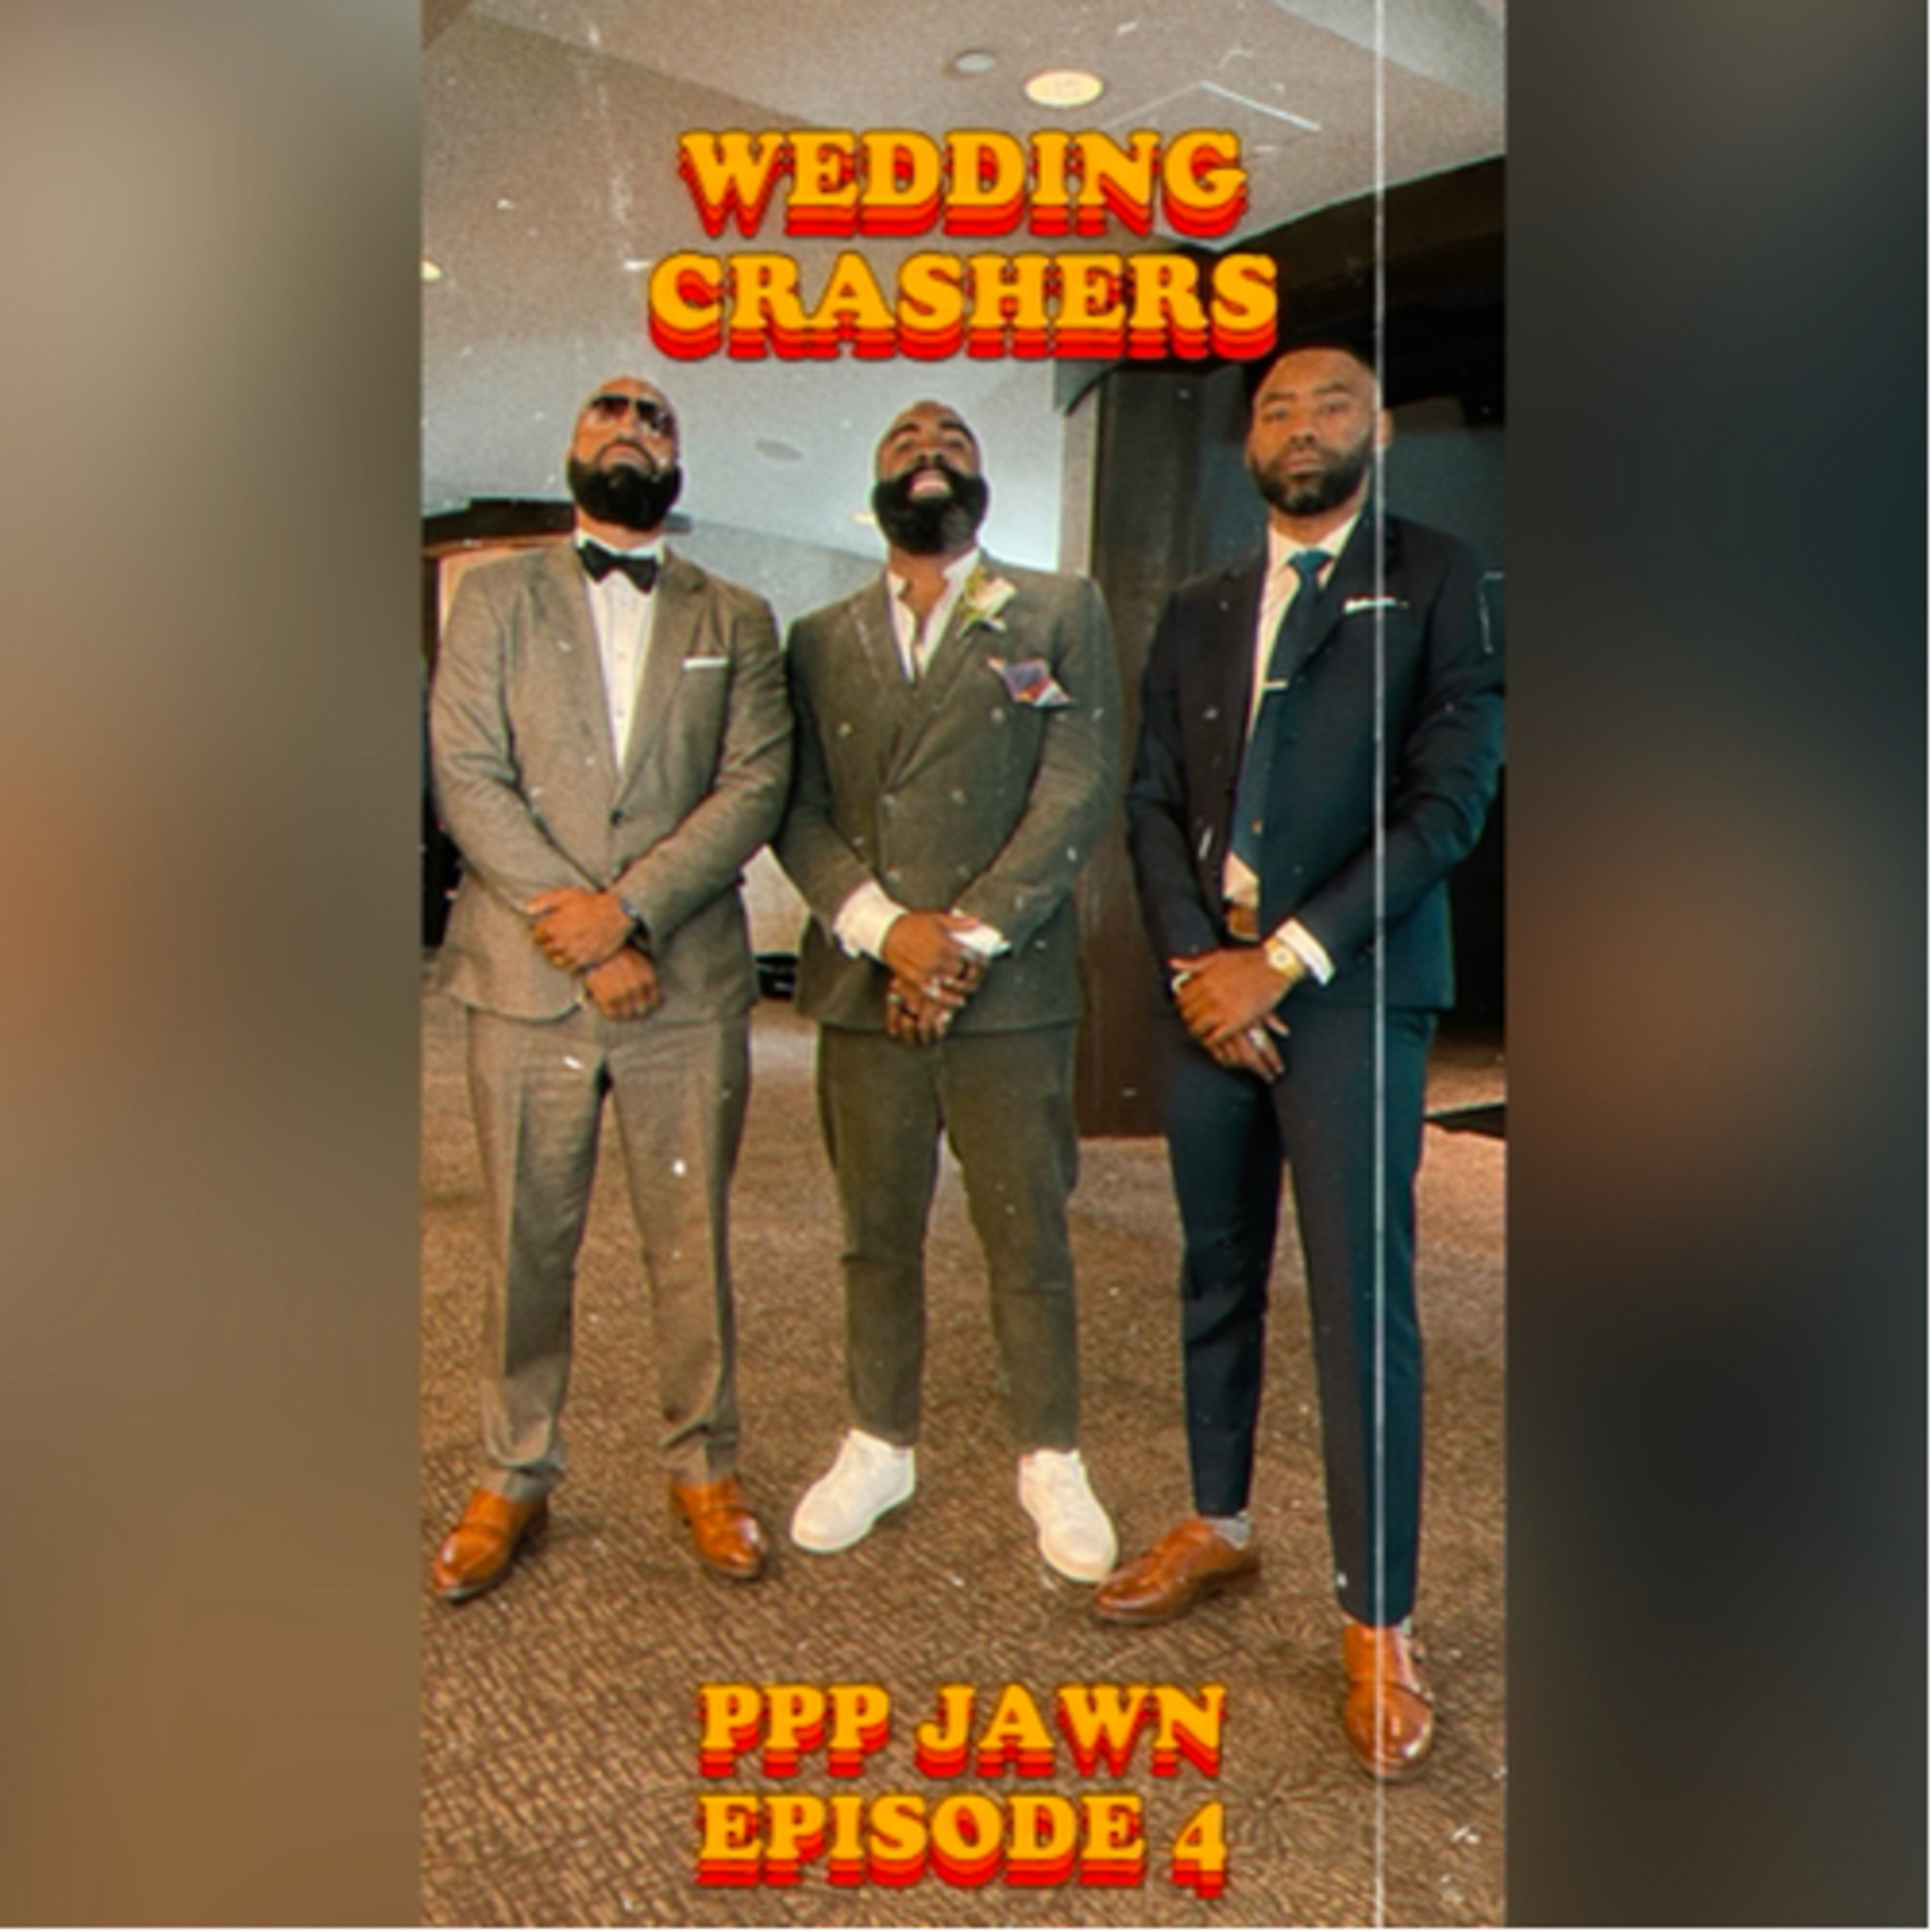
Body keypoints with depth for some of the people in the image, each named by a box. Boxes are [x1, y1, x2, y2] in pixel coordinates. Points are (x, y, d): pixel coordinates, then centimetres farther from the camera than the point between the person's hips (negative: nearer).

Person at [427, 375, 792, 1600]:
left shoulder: (737, 620, 12)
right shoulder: (496, 598, 10)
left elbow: (757, 784, -1)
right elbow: (467, 777, -1)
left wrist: (627, 905, -14)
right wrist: (577, 933, -11)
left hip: (688, 981, 0)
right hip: (527, 980, 0)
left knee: (693, 1241, 6)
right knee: (527, 1244, 8)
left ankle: (706, 1467, 23)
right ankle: (517, 1480, 24)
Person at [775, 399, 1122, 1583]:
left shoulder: (1061, 613, 6)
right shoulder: (821, 641, 14)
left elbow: (1080, 793, -4)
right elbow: (797, 811, 4)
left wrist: (971, 937, -12)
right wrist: (884, 927, -12)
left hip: (1012, 988, -2)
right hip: (862, 988, 3)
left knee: (1030, 1239, 5)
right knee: (878, 1238, 12)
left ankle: (1052, 1461, 23)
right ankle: (881, 1448, 28)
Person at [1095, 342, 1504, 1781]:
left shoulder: (1435, 583, 3)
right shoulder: (1197, 616, 16)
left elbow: (1450, 798, -7)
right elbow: (1153, 802, 10)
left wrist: (1288, 958, -12)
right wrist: (1197, 962, -6)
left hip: (1350, 991, -4)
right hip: (1208, 989, 5)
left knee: (1362, 1299, -4)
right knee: (1218, 1278, 13)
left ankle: (1379, 1626, 8)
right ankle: (1219, 1527, 31)